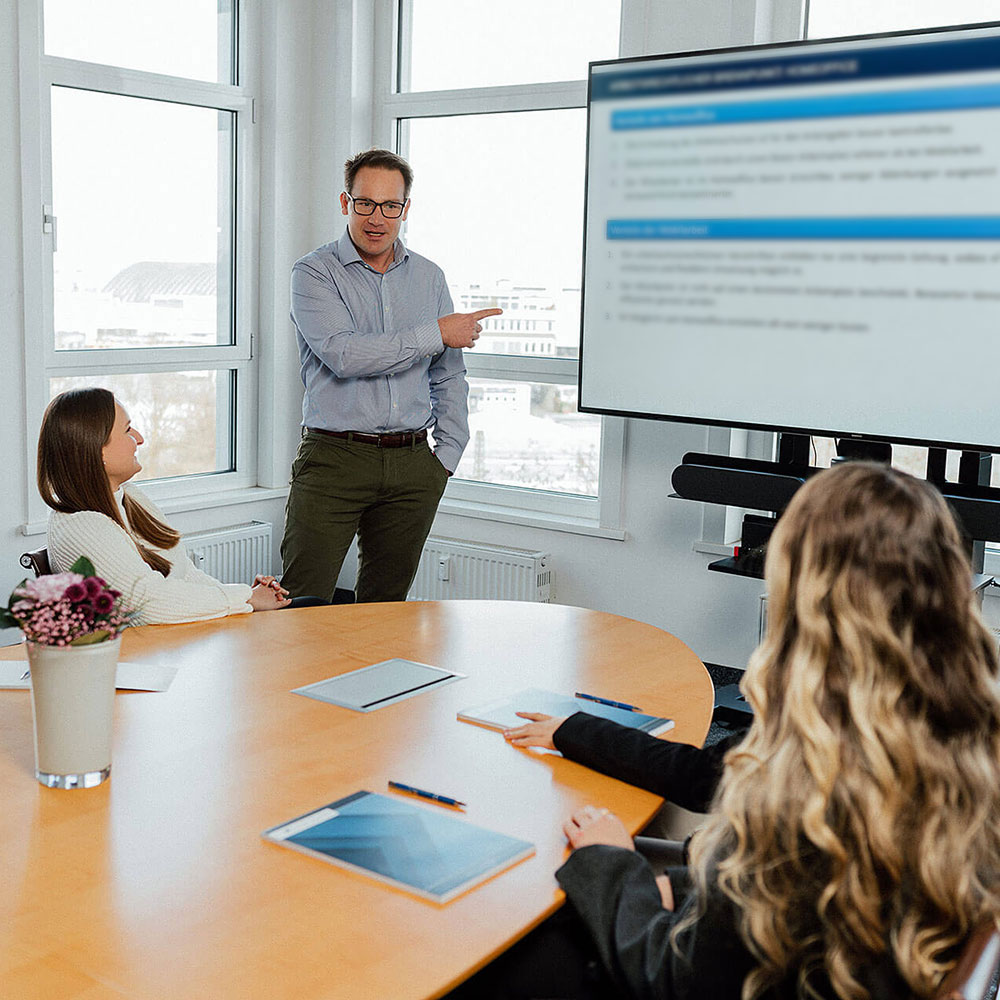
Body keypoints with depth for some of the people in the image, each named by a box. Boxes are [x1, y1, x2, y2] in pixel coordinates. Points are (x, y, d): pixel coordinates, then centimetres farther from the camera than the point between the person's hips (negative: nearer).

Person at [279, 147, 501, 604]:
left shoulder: (429, 277, 14)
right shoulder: (315, 273, -1)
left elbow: (449, 377, 17)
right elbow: (344, 355, -17)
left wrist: (446, 456, 7)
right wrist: (436, 334, -12)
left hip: (412, 466, 4)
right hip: (335, 458, -4)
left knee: (387, 605, 10)